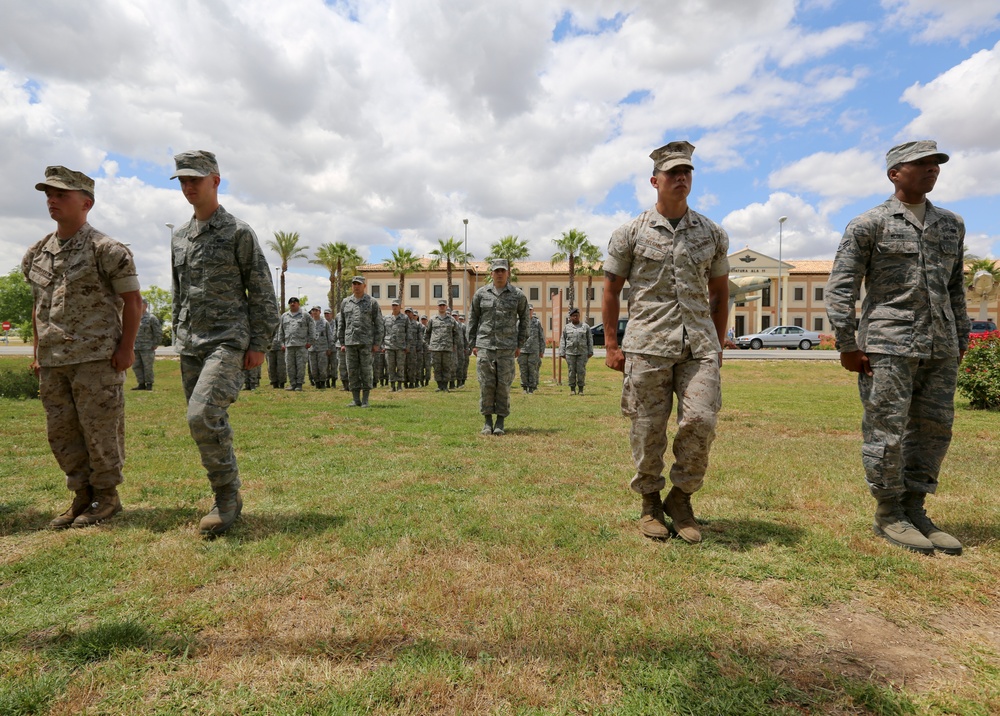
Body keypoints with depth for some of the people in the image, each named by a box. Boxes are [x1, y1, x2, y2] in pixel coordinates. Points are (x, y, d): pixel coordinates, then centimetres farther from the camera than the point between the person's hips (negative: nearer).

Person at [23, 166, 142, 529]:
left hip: (97, 358, -7)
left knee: (100, 430, -1)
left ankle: (107, 497, 13)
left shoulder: (107, 250, -6)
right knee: (61, 432, 10)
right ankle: (82, 497, 23)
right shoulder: (37, 253, 14)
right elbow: (38, 305, 21)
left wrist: (126, 348, -12)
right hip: (52, 361, 7)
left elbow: (132, 301, -7)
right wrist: (37, 350, 16)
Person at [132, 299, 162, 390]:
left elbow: (158, 332, -6)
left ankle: (149, 384, 8)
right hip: (135, 348, 6)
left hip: (147, 348, -6)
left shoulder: (151, 317, -5)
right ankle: (141, 384, 15)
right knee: (136, 366, 7)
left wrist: (155, 345, -7)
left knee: (147, 367, -1)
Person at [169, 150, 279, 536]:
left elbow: (262, 291, -6)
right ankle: (229, 501, 20)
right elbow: (178, 292, 23)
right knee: (209, 424, 8)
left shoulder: (238, 232, -4)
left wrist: (259, 344, -11)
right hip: (191, 345, 7)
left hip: (228, 341, -7)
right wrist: (179, 338, 19)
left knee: (203, 415, -21)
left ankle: (226, 494, -5)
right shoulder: (179, 236, 16)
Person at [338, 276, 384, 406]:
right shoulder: (345, 302, 12)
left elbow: (379, 324, -1)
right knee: (352, 371, 5)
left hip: (366, 342, -3)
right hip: (350, 342, 4)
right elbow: (342, 324, 15)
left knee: (366, 371, -1)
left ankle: (365, 400, 6)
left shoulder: (372, 302, 1)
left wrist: (377, 343, -7)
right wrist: (342, 343, 9)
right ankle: (356, 399, 12)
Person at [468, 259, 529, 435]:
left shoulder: (518, 295, 2)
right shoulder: (481, 294, 4)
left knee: (503, 385, 0)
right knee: (486, 384, 1)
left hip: (507, 347, -1)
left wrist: (520, 344, 6)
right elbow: (473, 319, 11)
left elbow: (524, 319, 11)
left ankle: (500, 422, 11)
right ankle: (487, 421, 12)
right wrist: (473, 344, 7)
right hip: (485, 346, 1)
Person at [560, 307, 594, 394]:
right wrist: (562, 353, 2)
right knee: (572, 371, 2)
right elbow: (562, 341, 9)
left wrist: (590, 352, 2)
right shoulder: (566, 327, 10)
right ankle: (572, 389, 9)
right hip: (570, 353, 1)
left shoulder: (585, 326, 9)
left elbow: (590, 340, 8)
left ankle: (581, 389, 6)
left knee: (581, 371, -3)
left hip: (582, 353, 0)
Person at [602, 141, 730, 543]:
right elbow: (611, 291, 7)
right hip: (648, 344, -2)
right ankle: (650, 504, 23)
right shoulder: (630, 233, 5)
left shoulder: (712, 234, 13)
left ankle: (681, 499, 14)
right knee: (648, 430, 3)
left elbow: (719, 292, 19)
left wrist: (718, 344, 14)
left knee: (701, 421, -9)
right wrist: (611, 345, 2)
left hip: (700, 345, 2)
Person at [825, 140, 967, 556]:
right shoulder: (869, 225, -2)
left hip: (940, 348, 6)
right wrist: (846, 344, -11)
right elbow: (841, 287, -6)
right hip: (889, 345, -6)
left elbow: (955, 287, 21)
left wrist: (961, 340, 17)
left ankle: (913, 510, 21)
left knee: (934, 429, 8)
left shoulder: (951, 225, 17)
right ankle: (888, 515, 10)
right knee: (887, 431, -3)